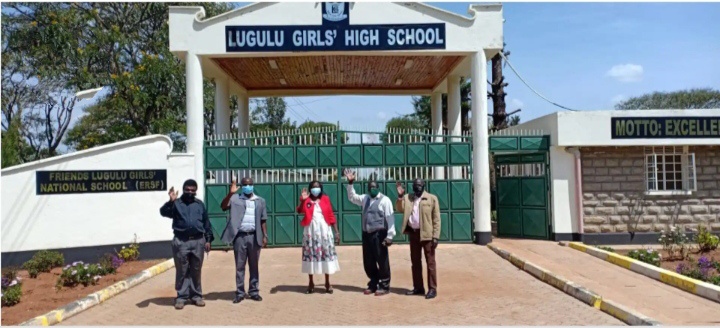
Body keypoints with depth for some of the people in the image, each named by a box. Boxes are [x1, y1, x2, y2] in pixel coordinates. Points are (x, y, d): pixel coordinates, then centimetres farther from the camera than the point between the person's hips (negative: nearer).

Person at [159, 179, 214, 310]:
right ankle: (181, 297, 11)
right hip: (181, 241, -2)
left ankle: (196, 296, 17)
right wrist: (171, 201, -30)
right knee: (182, 271, 3)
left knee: (196, 271, 9)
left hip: (198, 241, 2)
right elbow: (163, 212, -14)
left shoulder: (200, 204, 12)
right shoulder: (176, 203, 4)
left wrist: (208, 239, 8)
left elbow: (206, 223, 13)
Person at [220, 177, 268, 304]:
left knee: (254, 266, 8)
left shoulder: (260, 201, 9)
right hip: (239, 236, -1)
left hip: (254, 237, 1)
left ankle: (254, 292, 18)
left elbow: (263, 221, 9)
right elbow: (223, 207, -13)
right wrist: (230, 193, -24)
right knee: (239, 266, 4)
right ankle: (239, 293, 12)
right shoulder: (235, 198, 4)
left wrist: (265, 236, 3)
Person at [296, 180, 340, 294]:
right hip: (310, 231, 0)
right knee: (310, 255, 3)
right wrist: (302, 200, -30)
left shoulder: (325, 199, 6)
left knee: (326, 255, 1)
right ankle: (311, 283, 14)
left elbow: (331, 216, 7)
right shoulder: (306, 200, 4)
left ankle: (327, 283, 12)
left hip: (324, 231, 1)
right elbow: (299, 211, -14)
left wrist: (336, 231, 4)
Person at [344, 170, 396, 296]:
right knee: (368, 262, 13)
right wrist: (350, 183, 16)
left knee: (382, 261, 0)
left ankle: (384, 286, 12)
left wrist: (389, 236, -17)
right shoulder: (365, 198, 15)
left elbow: (390, 219, -11)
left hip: (379, 234, -7)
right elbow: (352, 197, 29)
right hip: (366, 234, 7)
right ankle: (373, 284, 27)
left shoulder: (385, 200, -6)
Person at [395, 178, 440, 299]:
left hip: (427, 234, -5)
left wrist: (435, 236, -11)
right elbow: (399, 209, -3)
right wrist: (400, 196, -16)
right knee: (415, 261, 12)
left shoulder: (432, 198, -3)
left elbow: (436, 219, -5)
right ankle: (418, 287, 23)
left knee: (430, 262, 0)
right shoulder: (407, 198, 10)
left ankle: (432, 288, 6)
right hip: (413, 233, 5)